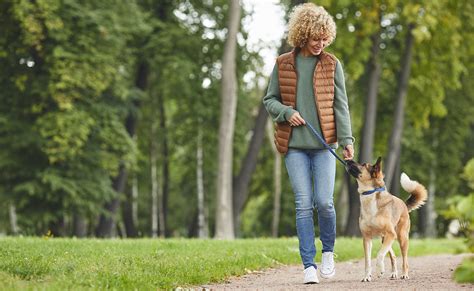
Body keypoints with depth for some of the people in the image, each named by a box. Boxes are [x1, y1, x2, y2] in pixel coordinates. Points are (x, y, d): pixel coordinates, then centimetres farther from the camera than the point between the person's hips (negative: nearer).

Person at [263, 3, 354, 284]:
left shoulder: (331, 64, 4)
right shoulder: (283, 64, 4)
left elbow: (341, 105, 2)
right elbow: (270, 100, 11)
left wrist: (347, 139, -8)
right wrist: (286, 113, -9)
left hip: (324, 144, 0)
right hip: (295, 145, 0)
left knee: (324, 202, -7)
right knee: (304, 205, -3)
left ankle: (328, 252, 19)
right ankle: (309, 265, 1)